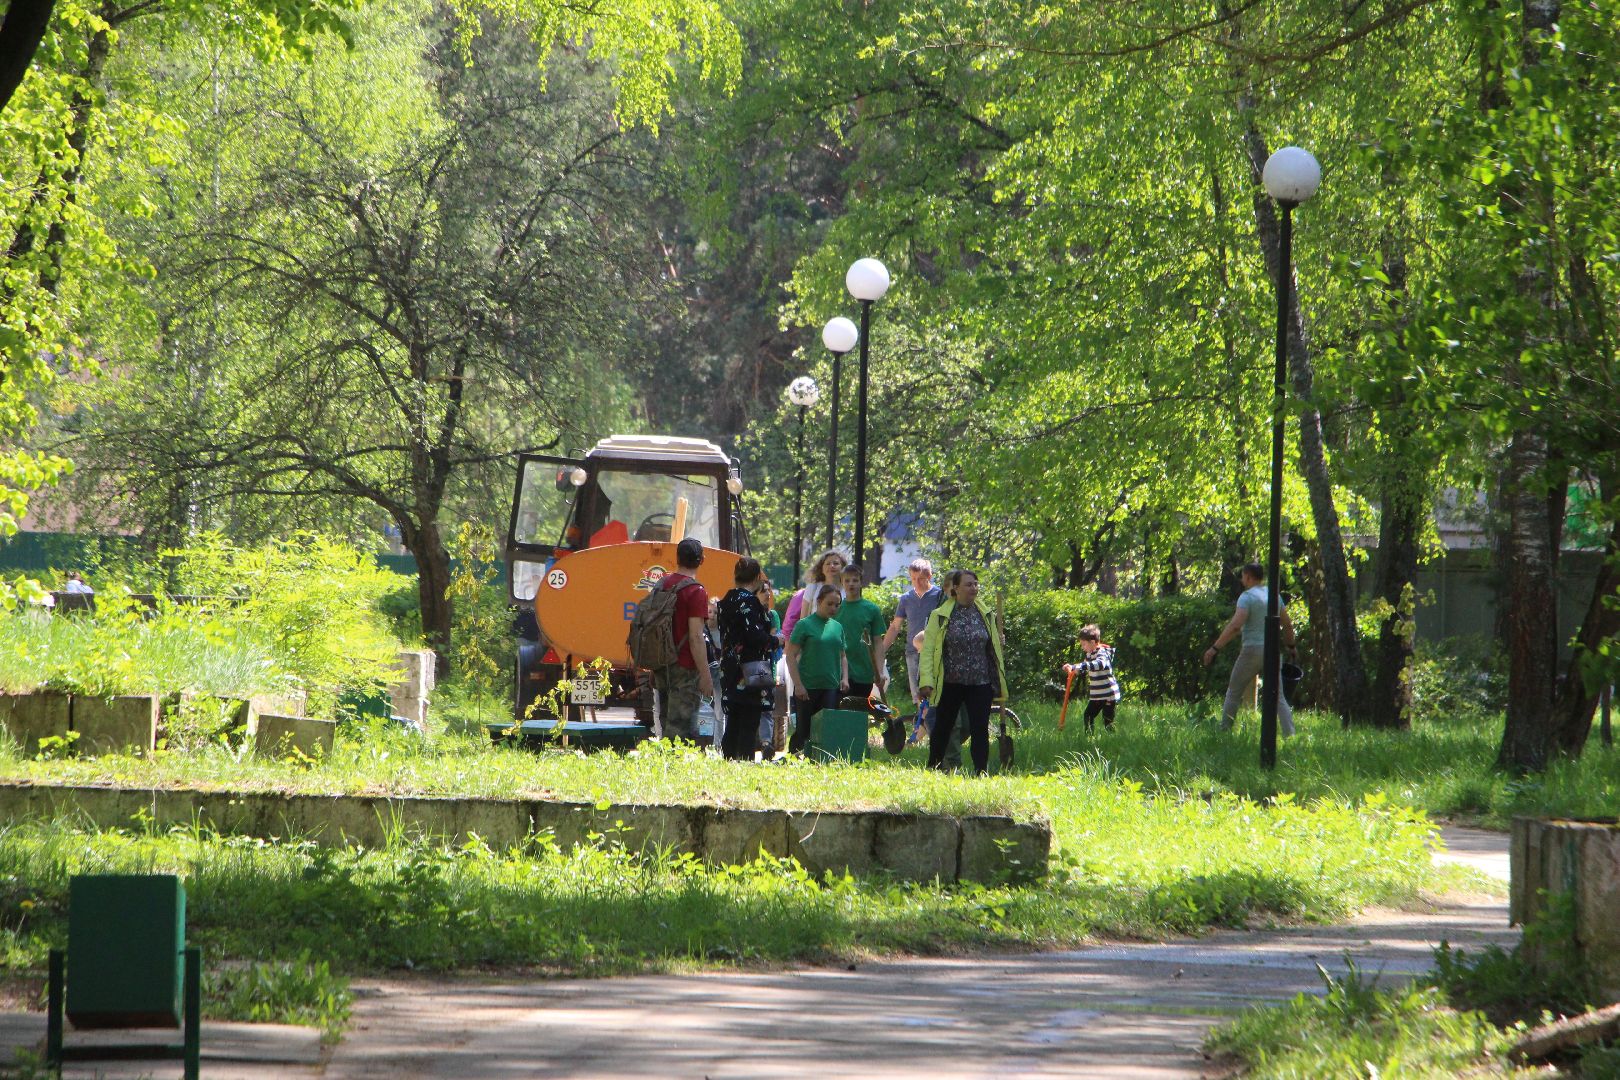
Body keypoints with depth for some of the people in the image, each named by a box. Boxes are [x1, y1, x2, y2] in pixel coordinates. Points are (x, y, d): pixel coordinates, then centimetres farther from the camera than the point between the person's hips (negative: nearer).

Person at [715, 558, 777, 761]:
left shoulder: (726, 600, 14)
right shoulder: (748, 601, -13)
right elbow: (754, 635, -20)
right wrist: (774, 640, -1)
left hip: (729, 668, 8)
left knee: (733, 724, 11)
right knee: (749, 724, -7)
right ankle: (745, 760, -10)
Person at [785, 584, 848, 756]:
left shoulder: (837, 627, 13)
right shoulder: (805, 624, -3)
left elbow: (842, 656, 22)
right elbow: (791, 655, -5)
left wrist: (844, 678, 6)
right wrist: (798, 685, -12)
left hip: (831, 688, 4)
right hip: (808, 688, -4)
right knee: (803, 730, -1)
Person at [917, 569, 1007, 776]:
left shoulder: (984, 614, 9)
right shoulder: (940, 616, -2)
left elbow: (993, 646, 20)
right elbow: (928, 648, -4)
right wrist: (926, 680, -12)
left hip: (980, 683, 2)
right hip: (950, 683, -2)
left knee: (980, 730, -6)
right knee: (942, 728, 11)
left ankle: (981, 773, -4)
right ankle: (933, 770, 28)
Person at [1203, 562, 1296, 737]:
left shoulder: (1247, 597, -9)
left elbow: (1235, 626, -20)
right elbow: (1288, 624, 17)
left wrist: (1215, 648, -19)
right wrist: (1290, 645, 33)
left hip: (1252, 650, -5)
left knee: (1234, 693, 8)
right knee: (1278, 697, 4)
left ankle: (1223, 733, 8)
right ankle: (1289, 734, -9)